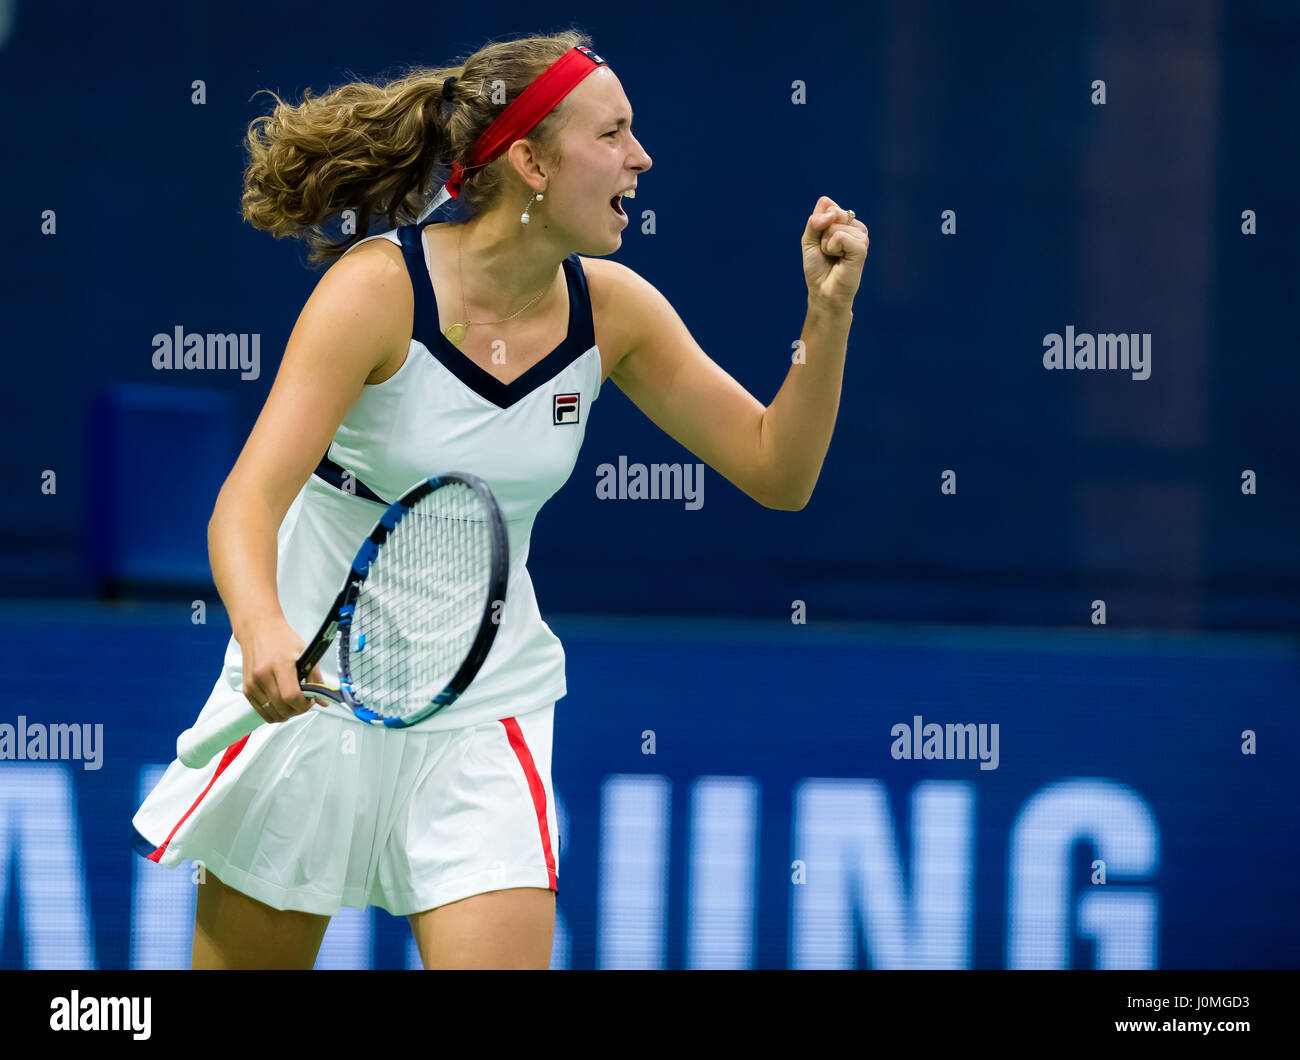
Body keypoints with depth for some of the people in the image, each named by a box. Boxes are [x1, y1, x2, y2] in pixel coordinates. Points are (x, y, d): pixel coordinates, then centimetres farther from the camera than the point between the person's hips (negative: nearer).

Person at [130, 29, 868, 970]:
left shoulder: (610, 308, -5)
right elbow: (248, 502, -29)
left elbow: (777, 472, 1)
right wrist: (263, 631, -49)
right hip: (312, 686, -3)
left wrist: (829, 315, -14)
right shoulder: (380, 287, -20)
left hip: (487, 711, 3)